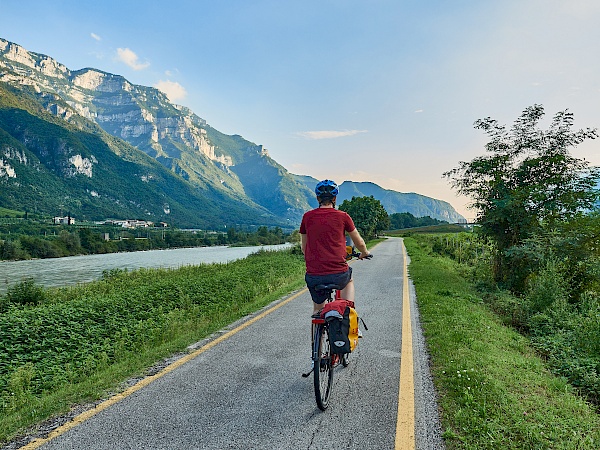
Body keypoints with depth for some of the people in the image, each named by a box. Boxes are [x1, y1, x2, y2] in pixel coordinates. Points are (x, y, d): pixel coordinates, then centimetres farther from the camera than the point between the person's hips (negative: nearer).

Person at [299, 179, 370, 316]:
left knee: (317, 308, 27)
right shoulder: (342, 216, -1)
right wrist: (364, 253, 35)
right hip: (338, 275, -1)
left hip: (313, 276, 1)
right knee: (349, 279, 34)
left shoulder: (307, 216, 4)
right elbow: (359, 243, 12)